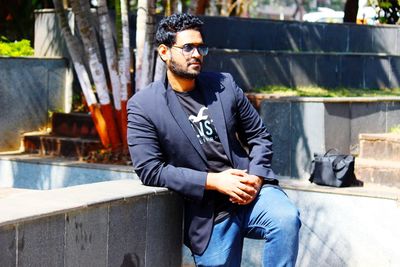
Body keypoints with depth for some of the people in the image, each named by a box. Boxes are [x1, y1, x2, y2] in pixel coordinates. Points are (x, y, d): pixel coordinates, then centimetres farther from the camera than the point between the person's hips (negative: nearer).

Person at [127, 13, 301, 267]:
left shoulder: (224, 85, 8)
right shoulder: (143, 106, -3)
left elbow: (259, 135, 13)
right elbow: (150, 169, -10)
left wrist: (256, 177, -7)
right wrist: (214, 181, -15)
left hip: (250, 189, 2)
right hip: (208, 215, -2)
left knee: (286, 218, -27)